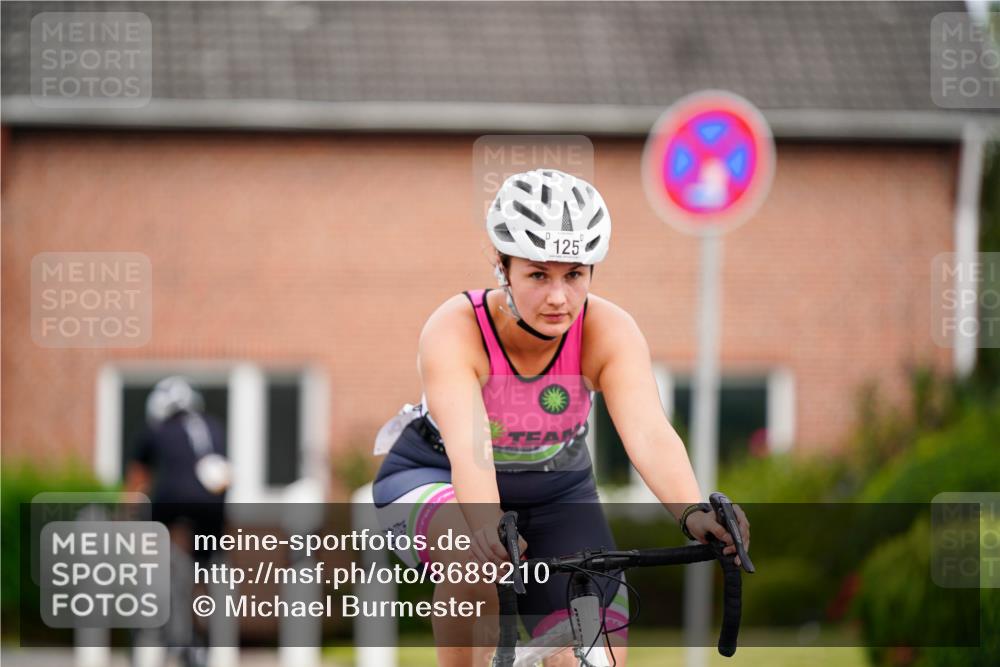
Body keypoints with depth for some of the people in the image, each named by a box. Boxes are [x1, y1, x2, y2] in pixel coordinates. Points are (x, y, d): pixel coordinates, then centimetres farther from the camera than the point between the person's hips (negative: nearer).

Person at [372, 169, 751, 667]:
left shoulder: (610, 332, -24)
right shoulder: (454, 332, -30)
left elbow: (649, 434, -39)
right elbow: (468, 446, -46)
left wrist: (694, 514, -59)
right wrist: (487, 527, -66)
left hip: (554, 495, 3)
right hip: (436, 483, -3)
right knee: (473, 554, -37)